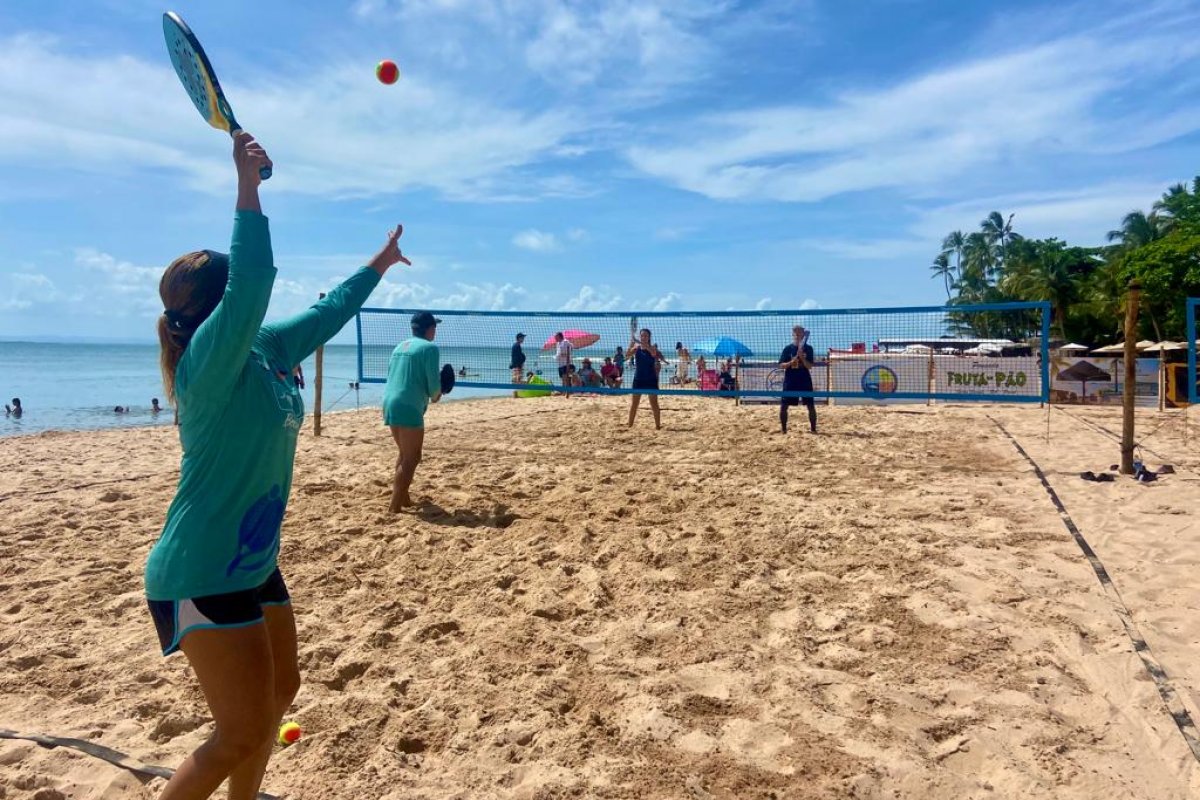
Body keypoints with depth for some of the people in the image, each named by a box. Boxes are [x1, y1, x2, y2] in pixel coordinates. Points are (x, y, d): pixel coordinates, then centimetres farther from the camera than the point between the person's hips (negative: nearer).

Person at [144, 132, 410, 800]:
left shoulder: (264, 349, 4)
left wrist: (379, 265, 28)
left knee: (280, 691, 20)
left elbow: (325, 314, 19)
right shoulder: (209, 359, -19)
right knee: (244, 732, -6)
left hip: (253, 562, 9)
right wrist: (248, 185, -37)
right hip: (202, 577, -9)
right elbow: (253, 282, -37)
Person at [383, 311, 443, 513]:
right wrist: (435, 395, 12)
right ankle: (395, 507, -6)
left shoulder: (400, 347, 17)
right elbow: (434, 382, -11)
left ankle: (403, 498, 29)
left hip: (390, 403, 8)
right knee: (411, 458, -3)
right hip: (408, 408, -8)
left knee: (405, 454, 22)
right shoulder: (429, 348, -6)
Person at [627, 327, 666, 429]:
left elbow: (654, 354, -28)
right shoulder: (636, 348, 1)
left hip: (651, 379, -2)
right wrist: (631, 344, -34)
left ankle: (658, 425, 9)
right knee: (634, 403, 5)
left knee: (654, 403, 2)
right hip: (638, 379, 2)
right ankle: (630, 425, 12)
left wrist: (645, 345, -41)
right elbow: (628, 355, -17)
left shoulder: (652, 347, -4)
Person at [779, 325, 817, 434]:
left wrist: (802, 357, -21)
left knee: (811, 406, 0)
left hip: (805, 381, 0)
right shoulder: (788, 348, 0)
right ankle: (783, 428, 13)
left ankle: (813, 428, 11)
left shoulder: (808, 348, 0)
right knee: (783, 406, -1)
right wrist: (791, 362, -20)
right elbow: (781, 365, -3)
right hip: (790, 381, 0)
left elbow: (809, 366, -7)